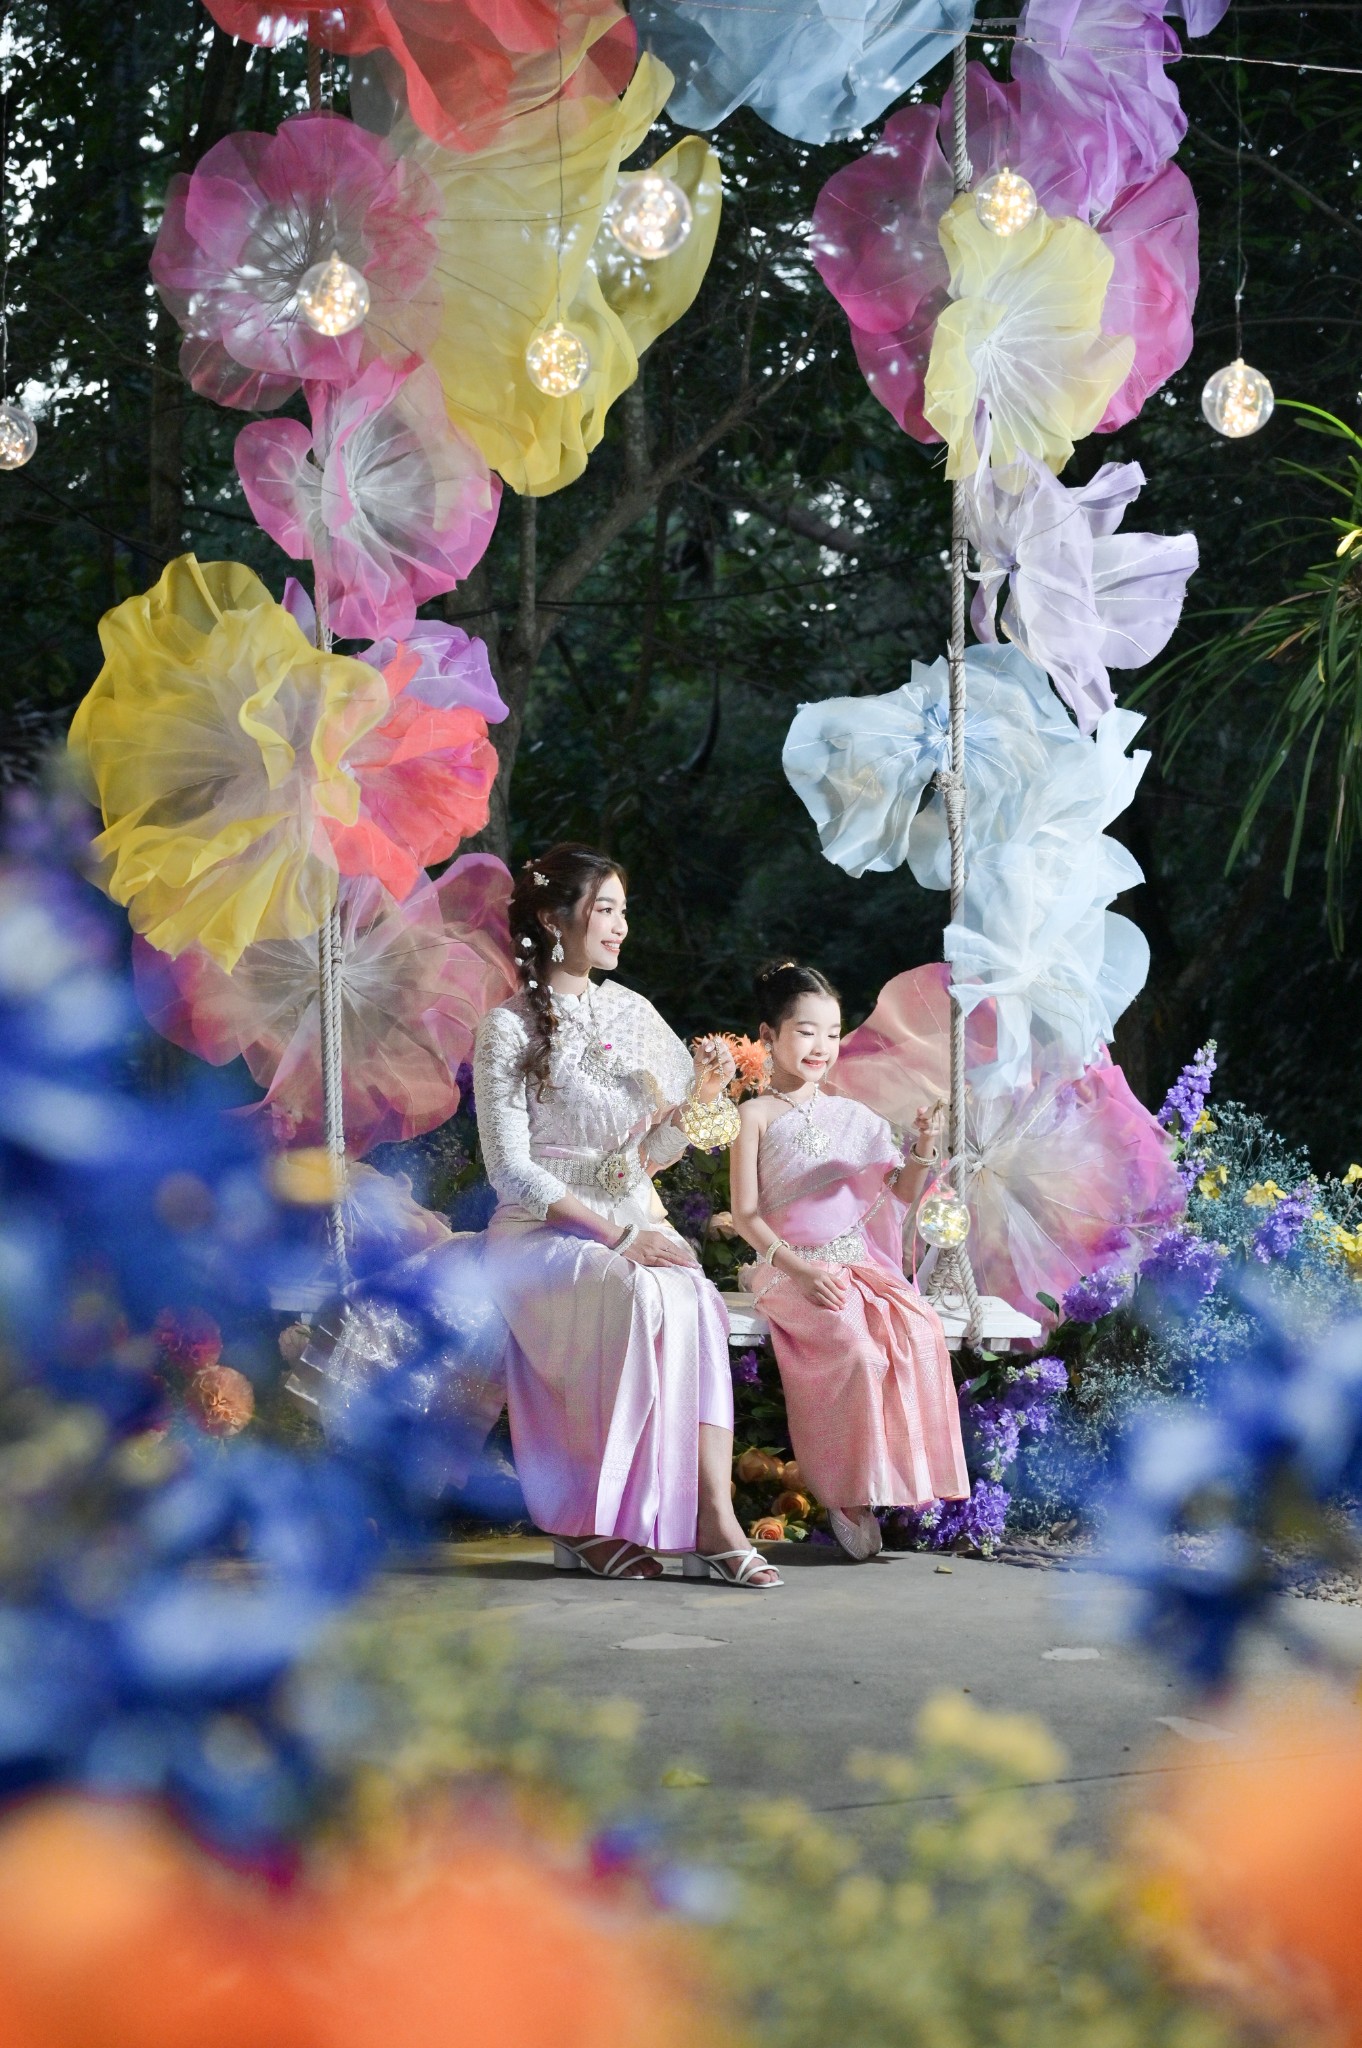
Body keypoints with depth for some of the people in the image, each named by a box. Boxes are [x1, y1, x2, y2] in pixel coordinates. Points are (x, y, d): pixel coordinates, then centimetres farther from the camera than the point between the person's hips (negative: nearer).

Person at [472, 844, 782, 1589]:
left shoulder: (631, 1012, 14)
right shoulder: (510, 1029, -3)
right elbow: (512, 1172, -9)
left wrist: (702, 1095, -4)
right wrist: (617, 1234, -18)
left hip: (634, 1224, 5)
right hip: (540, 1234, -5)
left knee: (696, 1299, -29)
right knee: (644, 1297, -34)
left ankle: (711, 1520, -38)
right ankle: (589, 1521, -26)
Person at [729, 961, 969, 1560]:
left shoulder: (851, 1116, 15)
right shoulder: (757, 1116, 1)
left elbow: (901, 1193, 14)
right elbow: (745, 1214, -4)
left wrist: (923, 1149, -7)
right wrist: (800, 1269, -17)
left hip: (857, 1264, 5)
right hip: (788, 1270, -5)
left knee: (919, 1332, -25)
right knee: (855, 1348, -32)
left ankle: (906, 1482, -19)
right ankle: (846, 1493, -19)